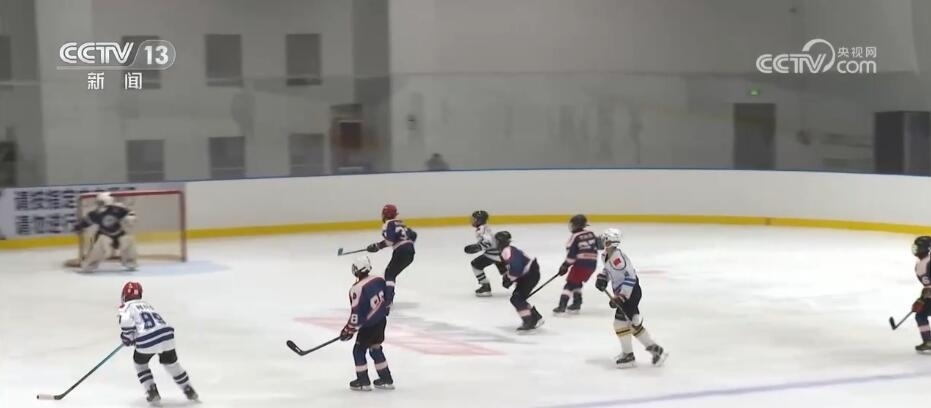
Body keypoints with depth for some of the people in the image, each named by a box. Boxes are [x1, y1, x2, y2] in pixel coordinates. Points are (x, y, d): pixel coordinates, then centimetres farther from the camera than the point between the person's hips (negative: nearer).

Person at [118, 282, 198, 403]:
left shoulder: (127, 307, 9)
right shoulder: (147, 304, 30)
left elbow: (127, 323, -10)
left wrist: (127, 338, 8)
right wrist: (135, 338, 31)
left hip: (147, 341, -5)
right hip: (166, 335, 5)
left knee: (140, 363, 22)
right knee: (171, 363, 26)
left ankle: (152, 392, 13)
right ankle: (189, 390, 29)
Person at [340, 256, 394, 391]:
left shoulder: (357, 289, -23)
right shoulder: (379, 279, -3)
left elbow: (356, 314, -22)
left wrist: (349, 330, -11)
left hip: (368, 325, -7)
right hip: (382, 320, 7)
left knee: (359, 351, 8)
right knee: (376, 349, 21)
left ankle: (363, 381, 12)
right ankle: (386, 379, 25)